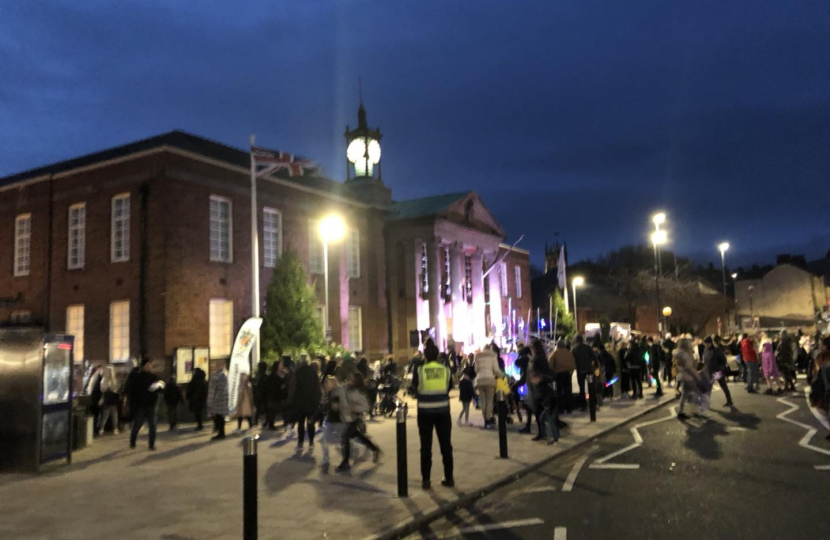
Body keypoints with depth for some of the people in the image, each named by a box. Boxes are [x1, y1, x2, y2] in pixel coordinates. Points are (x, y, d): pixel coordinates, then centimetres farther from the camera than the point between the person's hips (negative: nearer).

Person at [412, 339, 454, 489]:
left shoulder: (419, 371, -9)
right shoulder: (446, 370, -4)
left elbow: (414, 390, 1)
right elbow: (449, 388, 7)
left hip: (425, 411, -1)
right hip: (443, 411, 2)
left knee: (426, 447, 8)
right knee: (446, 445, 12)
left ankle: (426, 480, 10)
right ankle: (449, 478, 17)